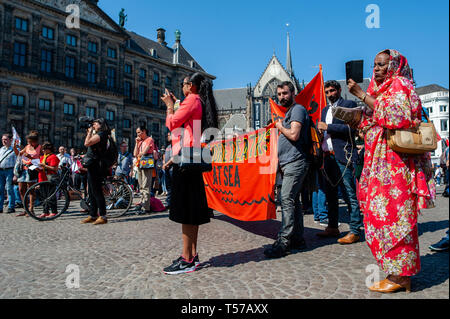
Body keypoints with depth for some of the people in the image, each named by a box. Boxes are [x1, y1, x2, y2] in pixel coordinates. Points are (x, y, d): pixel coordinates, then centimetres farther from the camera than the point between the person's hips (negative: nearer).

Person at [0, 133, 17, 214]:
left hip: (9, 171, -6)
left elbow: (16, 163, -5)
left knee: (9, 189, -5)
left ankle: (11, 207, 1)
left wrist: (15, 175, -11)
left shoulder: (14, 150, -2)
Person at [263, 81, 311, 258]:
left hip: (296, 162, -10)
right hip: (289, 164, 10)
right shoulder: (289, 112, 25)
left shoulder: (298, 109, -6)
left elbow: (294, 135, -19)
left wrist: (280, 127, -3)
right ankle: (298, 239, 17)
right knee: (293, 201, 10)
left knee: (287, 199, -15)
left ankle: (283, 242, -14)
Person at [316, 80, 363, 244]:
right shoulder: (325, 110, 22)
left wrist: (328, 127, -10)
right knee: (330, 193, 11)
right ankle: (333, 227, 20)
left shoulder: (349, 105, 1)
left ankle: (354, 231, -1)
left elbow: (351, 128, -12)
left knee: (350, 194, -6)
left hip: (343, 156, -7)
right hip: (328, 156, 7)